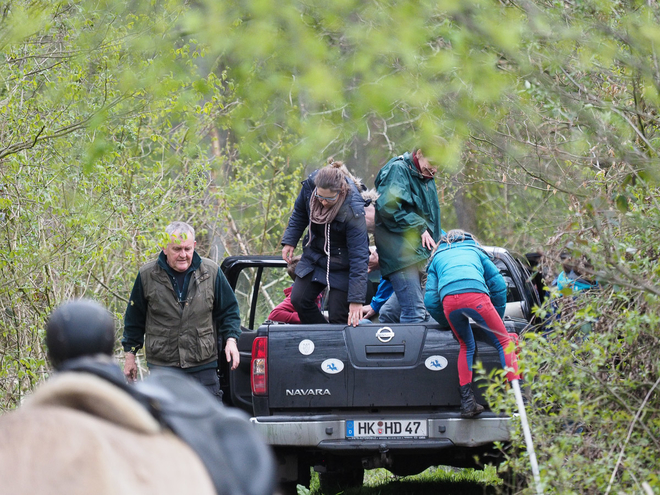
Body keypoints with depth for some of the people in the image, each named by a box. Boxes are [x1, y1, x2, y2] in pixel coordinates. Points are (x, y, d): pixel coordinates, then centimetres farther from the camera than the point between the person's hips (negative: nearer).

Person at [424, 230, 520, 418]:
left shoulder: (437, 258, 37)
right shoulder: (475, 251, 36)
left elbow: (430, 300, 26)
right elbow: (498, 284, 27)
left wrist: (449, 322, 39)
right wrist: (497, 317, 35)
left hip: (448, 300, 2)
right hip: (476, 295, -2)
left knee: (466, 346, 23)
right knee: (504, 343, 6)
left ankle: (467, 401, 11)